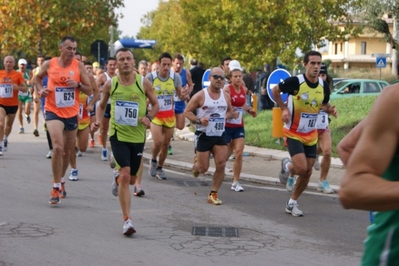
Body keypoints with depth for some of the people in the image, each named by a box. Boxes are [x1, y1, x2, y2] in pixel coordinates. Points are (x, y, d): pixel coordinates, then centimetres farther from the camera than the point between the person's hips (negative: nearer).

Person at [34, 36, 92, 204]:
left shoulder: (79, 66, -3)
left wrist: (78, 84, -18)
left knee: (68, 151, 16)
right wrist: (40, 89, -3)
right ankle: (56, 188, -12)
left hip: (72, 113, 3)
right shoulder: (49, 64, -4)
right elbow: (38, 77, 17)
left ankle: (61, 181, 41)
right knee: (58, 147, -21)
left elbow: (89, 90, 0)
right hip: (53, 112, -3)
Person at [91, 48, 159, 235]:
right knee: (125, 174, -17)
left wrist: (149, 117, -13)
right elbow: (102, 105, 13)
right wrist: (98, 121, -5)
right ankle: (127, 220, -14)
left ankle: (117, 181, 53)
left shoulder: (143, 83, -4)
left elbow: (155, 104, 7)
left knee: (131, 179, 13)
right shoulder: (110, 84, -2)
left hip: (138, 136, 2)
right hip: (118, 135, -2)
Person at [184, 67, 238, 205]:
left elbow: (229, 110, 21)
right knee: (203, 169, 0)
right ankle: (196, 162, 39)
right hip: (203, 135, -4)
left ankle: (213, 194, 6)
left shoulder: (226, 96, 5)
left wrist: (231, 115, -3)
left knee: (221, 165, -8)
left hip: (220, 136, 4)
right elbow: (187, 111, -5)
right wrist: (199, 120, -21)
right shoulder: (200, 95, -9)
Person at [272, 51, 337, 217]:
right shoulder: (295, 82, -18)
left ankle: (292, 204, 24)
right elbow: (275, 90, -1)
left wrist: (329, 110, -7)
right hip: (294, 134, -5)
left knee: (307, 173, 6)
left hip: (311, 135, 5)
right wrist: (284, 108, -10)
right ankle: (287, 167, 18)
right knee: (301, 168, -19)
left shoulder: (323, 86, -3)